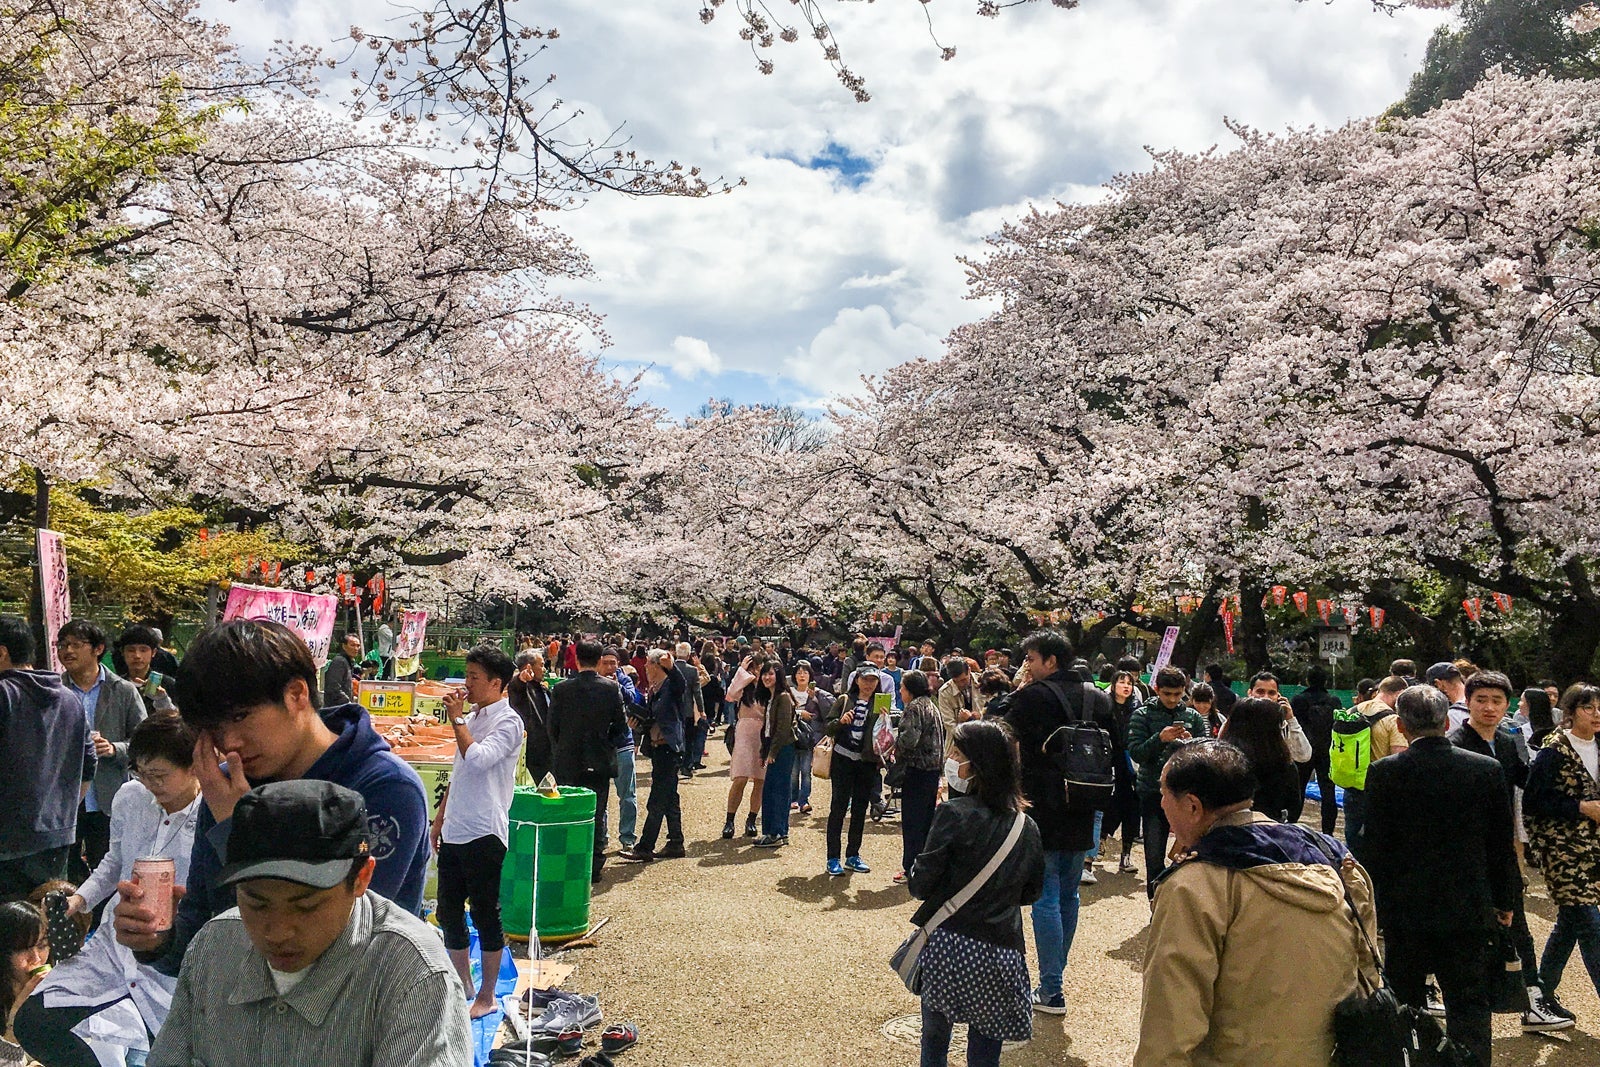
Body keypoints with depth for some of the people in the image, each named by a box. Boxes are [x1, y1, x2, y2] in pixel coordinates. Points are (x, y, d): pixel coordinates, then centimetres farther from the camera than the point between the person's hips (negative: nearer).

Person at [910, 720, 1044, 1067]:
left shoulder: (953, 814, -13)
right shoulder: (1027, 827, 3)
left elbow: (921, 885, -11)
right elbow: (1031, 892, 16)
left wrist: (915, 867, 9)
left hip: (948, 948, -4)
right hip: (1001, 954, 4)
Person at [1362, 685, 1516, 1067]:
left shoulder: (1384, 773, -12)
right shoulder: (1488, 770, -5)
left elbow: (1375, 848, -9)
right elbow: (1502, 845, 2)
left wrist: (1376, 905, 2)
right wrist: (1505, 901, 14)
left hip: (1405, 910, -1)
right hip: (1469, 909, 1)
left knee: (1405, 1002, 14)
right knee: (1469, 1005, 10)